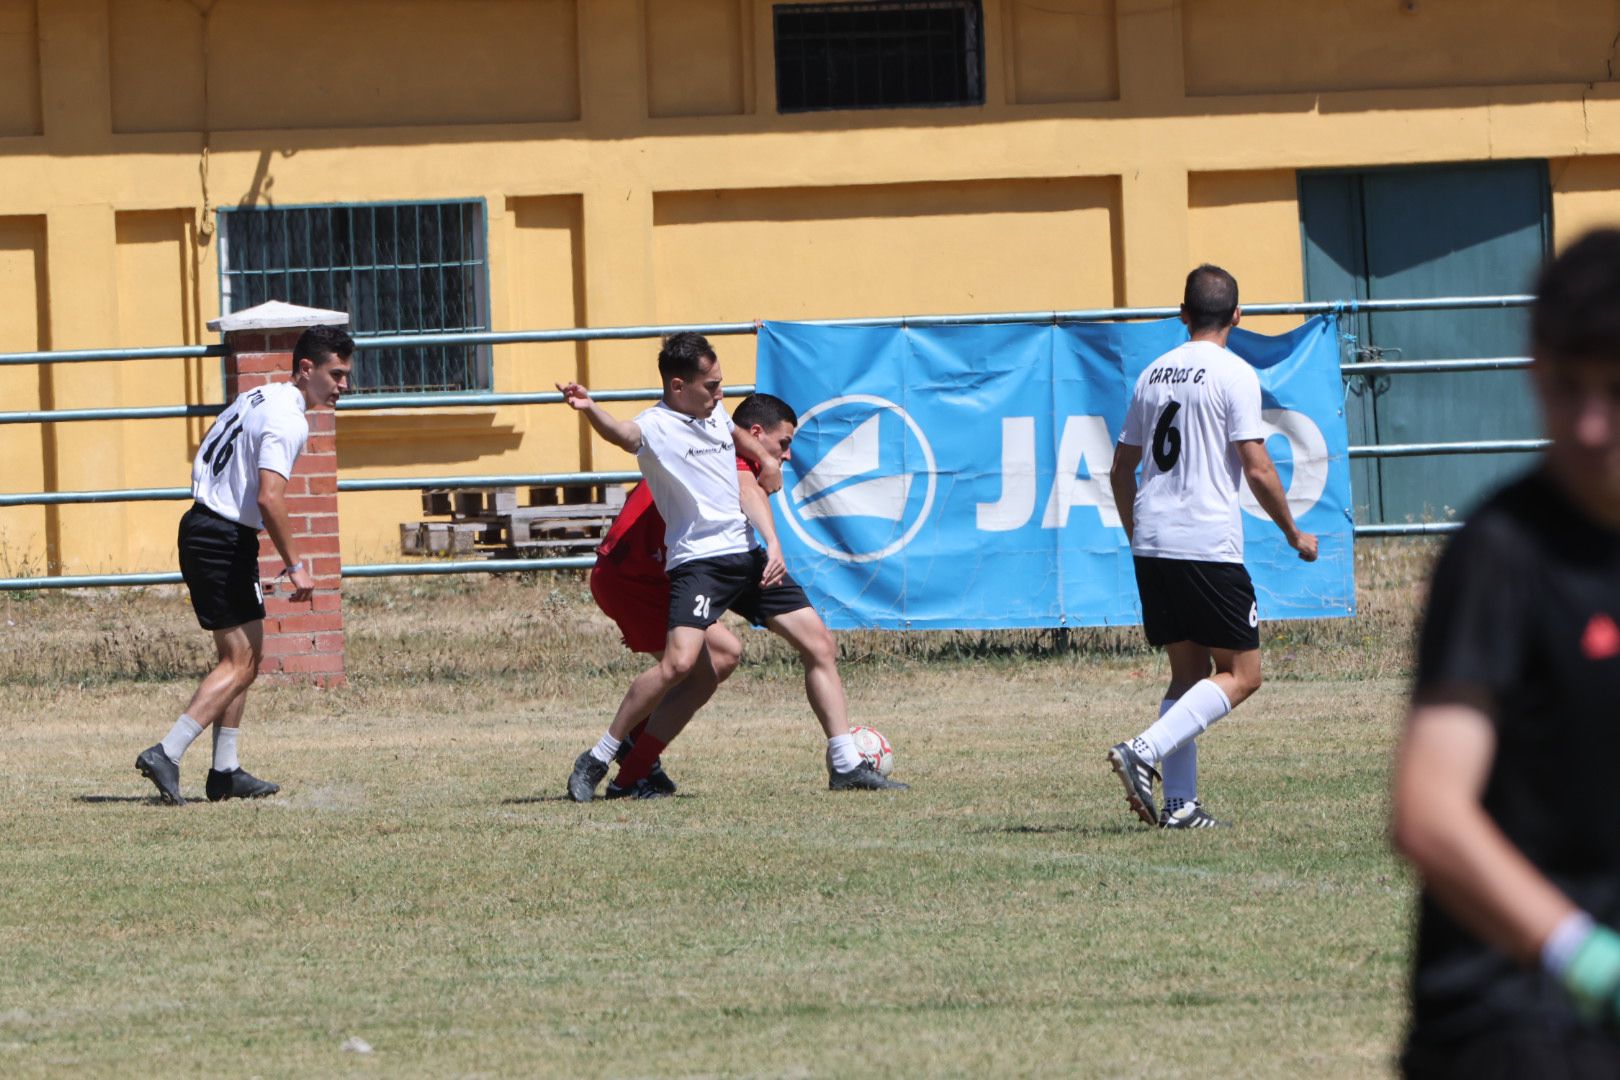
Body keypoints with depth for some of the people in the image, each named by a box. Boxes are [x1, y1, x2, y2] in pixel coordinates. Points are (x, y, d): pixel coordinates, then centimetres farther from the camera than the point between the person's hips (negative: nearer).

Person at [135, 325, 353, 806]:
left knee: (243, 657, 15)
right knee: (241, 662, -10)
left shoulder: (259, 398, 15)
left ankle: (225, 771, 16)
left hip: (202, 527, 10)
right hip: (226, 540, -10)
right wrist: (294, 566, -21)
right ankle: (166, 755, -18)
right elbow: (269, 498, -26)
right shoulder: (287, 419, -16)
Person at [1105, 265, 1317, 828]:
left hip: (1151, 545, 7)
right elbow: (1257, 470, -12)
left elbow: (1120, 470, 19)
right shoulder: (1234, 374, -7)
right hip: (1208, 545, -7)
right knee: (1241, 675, 0)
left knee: (1189, 672, 14)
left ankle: (1179, 802, 5)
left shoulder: (1154, 374, 13)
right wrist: (1295, 535, 1)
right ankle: (1145, 752, -18)